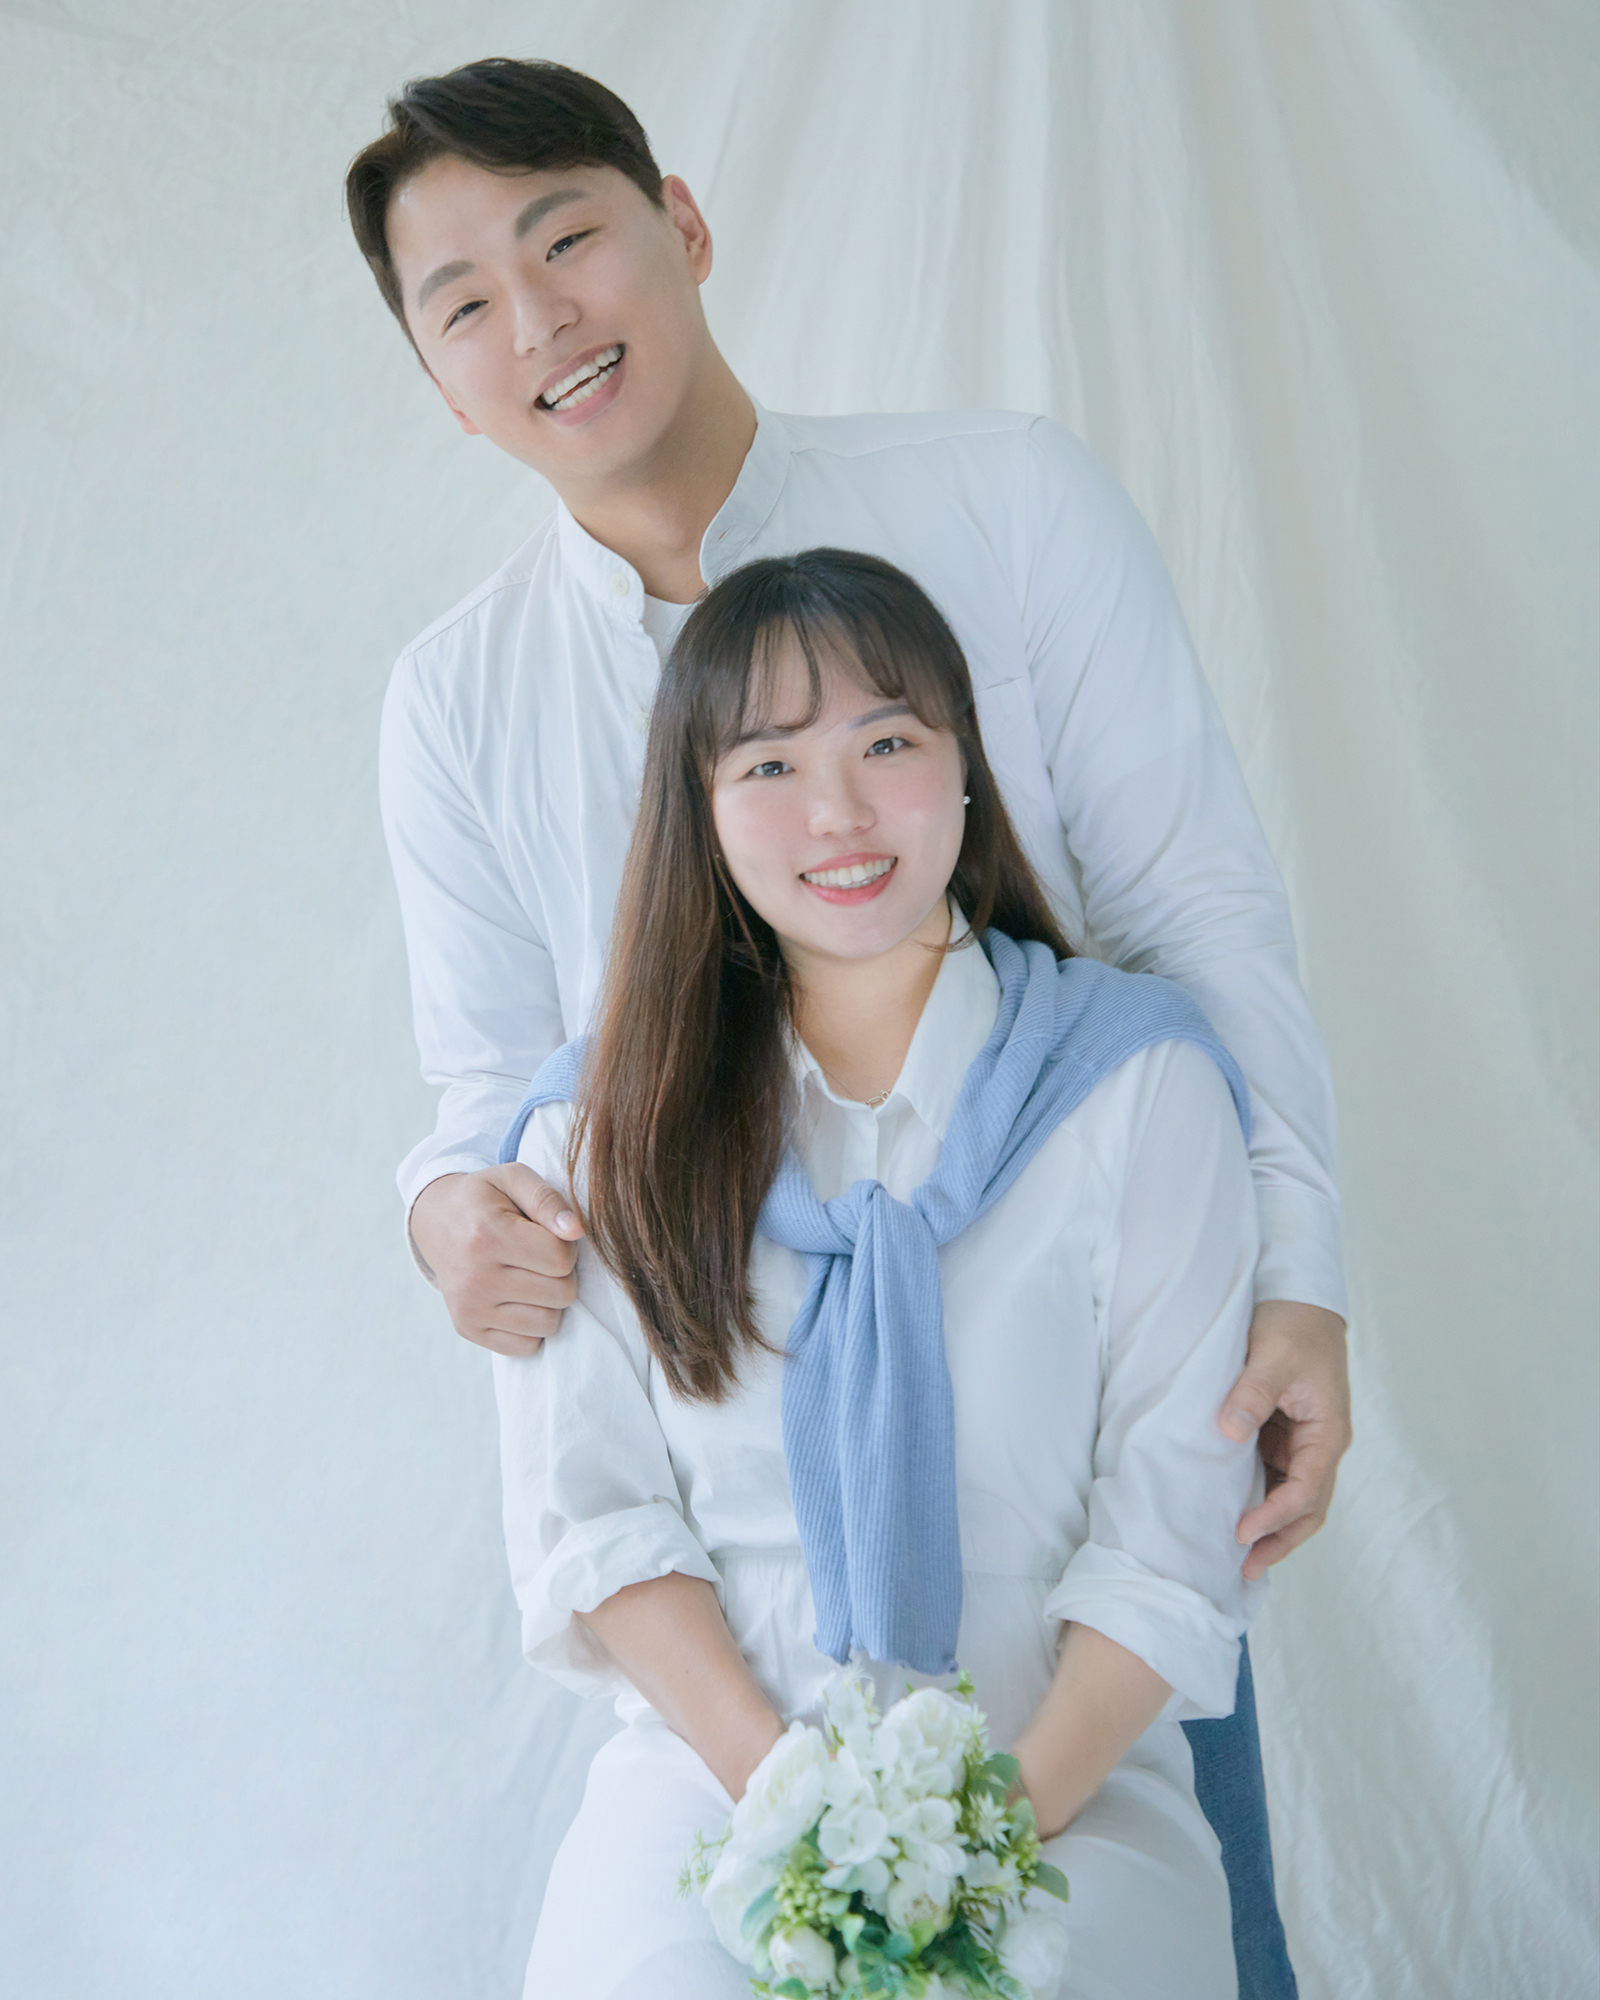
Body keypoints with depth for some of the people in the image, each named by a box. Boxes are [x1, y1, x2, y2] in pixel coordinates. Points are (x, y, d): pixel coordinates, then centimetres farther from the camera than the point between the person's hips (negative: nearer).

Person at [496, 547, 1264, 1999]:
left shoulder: (1140, 1084, 1)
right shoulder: (605, 1132, 6)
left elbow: (1175, 1525, -2)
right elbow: (590, 1513, 1)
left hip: (1069, 1780, 0)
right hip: (718, 1760, 1)